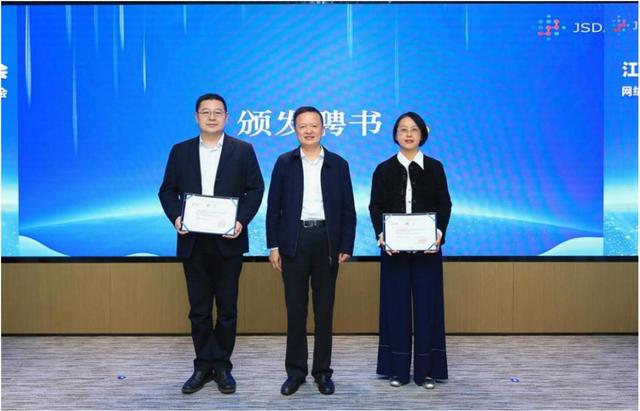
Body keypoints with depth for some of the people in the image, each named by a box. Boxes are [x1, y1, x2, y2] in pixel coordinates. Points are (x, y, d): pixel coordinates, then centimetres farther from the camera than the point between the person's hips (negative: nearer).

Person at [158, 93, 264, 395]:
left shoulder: (243, 150, 2)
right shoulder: (180, 151, 7)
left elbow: (255, 189, -1)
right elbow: (167, 190, 8)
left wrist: (242, 220, -14)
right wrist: (175, 216, -10)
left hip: (228, 241, -1)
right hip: (193, 242, 2)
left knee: (227, 308, 7)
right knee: (199, 309, 9)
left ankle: (222, 366, 20)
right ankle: (203, 366, 22)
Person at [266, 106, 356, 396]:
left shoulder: (338, 164, 5)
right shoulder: (285, 163, 5)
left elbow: (348, 210, 4)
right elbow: (274, 207, 4)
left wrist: (345, 247, -3)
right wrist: (273, 246, -2)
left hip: (327, 242, 0)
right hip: (294, 242, 0)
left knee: (324, 309, 7)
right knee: (295, 308, 6)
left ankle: (322, 371, 18)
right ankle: (296, 370, 17)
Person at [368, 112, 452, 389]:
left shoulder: (435, 167, 6)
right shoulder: (384, 169, 5)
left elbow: (445, 204, 2)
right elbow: (375, 206, 1)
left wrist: (440, 233, -16)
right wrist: (381, 234, -16)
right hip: (394, 248, 0)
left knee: (427, 304, 2)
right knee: (396, 305, 3)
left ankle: (426, 370, 12)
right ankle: (397, 369, 13)